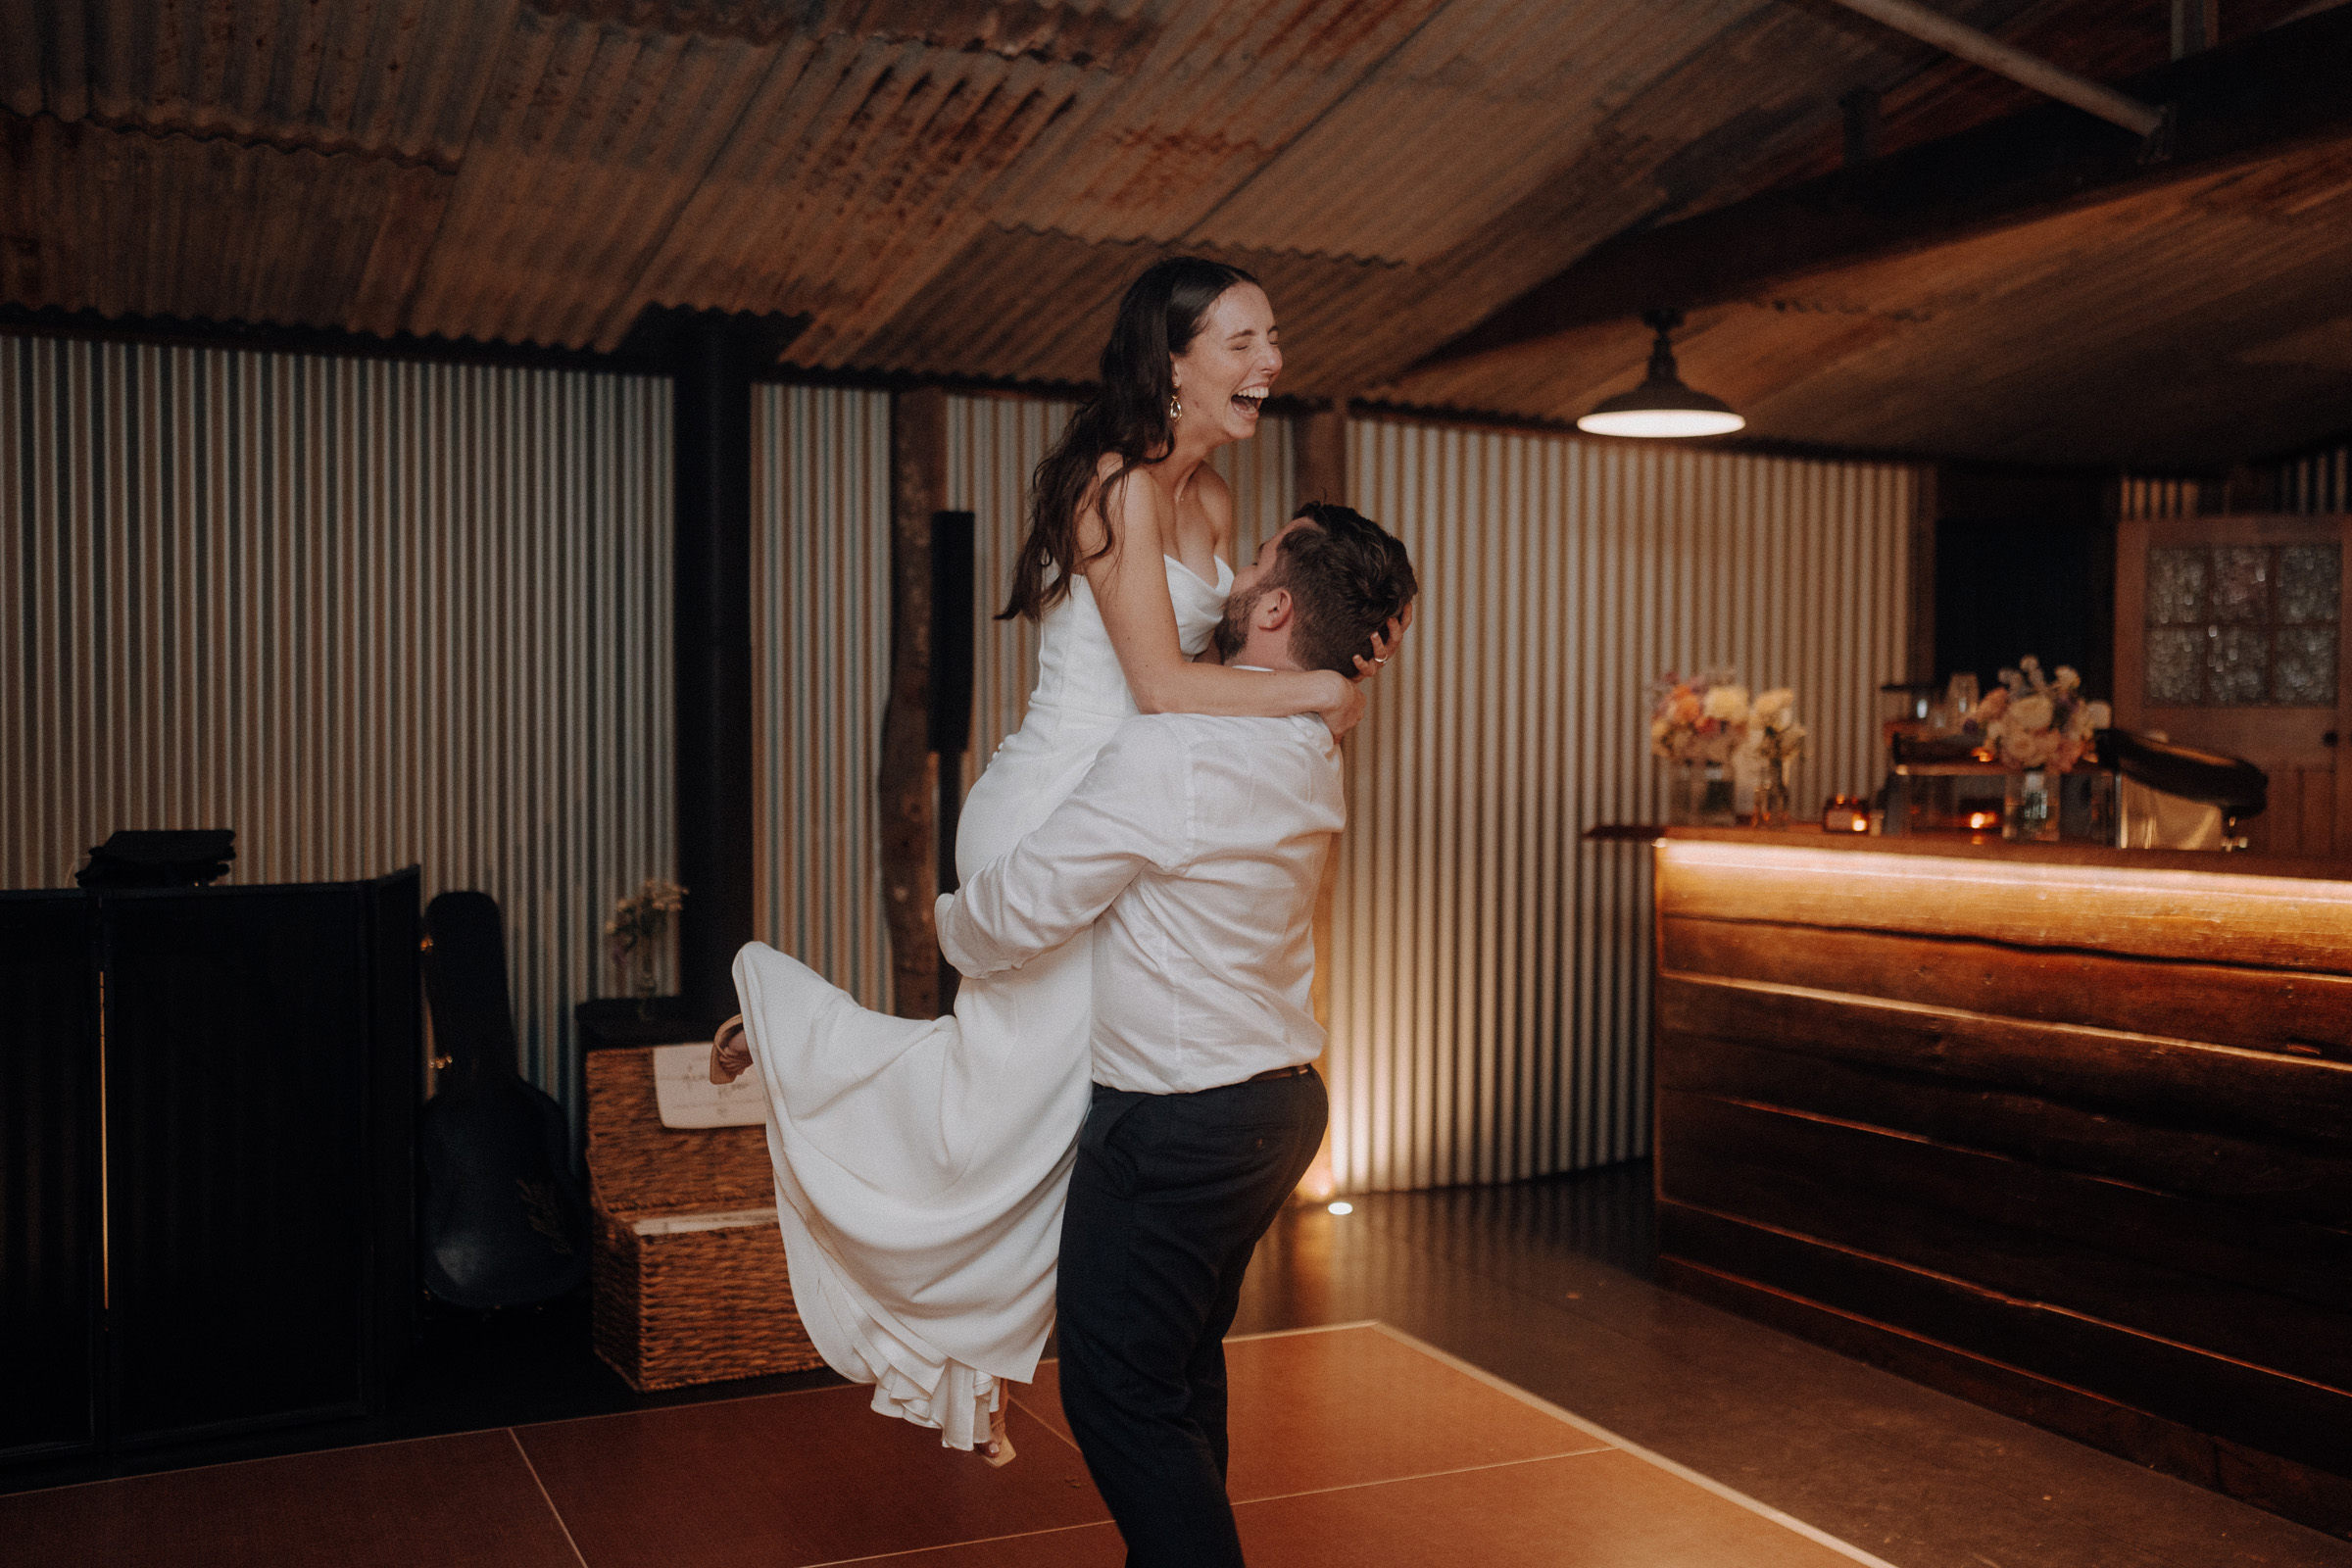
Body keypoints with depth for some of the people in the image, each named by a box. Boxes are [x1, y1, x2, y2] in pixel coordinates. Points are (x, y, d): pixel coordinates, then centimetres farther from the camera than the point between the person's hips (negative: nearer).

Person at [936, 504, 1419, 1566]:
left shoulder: (1172, 753, -23)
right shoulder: (1308, 757, 5)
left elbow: (1020, 911, -16)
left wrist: (947, 922, 5)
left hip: (1175, 1121, -9)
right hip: (1279, 1096, 9)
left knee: (1117, 1392, 2)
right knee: (1185, 1370, 23)